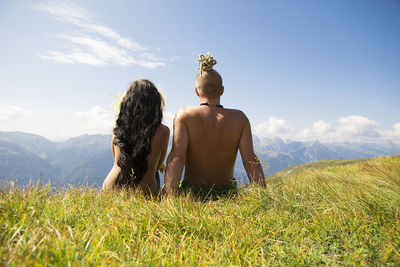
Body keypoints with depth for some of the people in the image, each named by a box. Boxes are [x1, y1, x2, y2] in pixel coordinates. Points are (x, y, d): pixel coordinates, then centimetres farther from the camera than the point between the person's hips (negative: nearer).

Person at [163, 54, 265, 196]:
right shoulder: (239, 118, -6)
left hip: (192, 195, -1)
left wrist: (169, 195, -24)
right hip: (227, 194, 2)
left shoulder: (184, 115, -11)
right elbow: (250, 160, -13)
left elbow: (177, 157, -21)